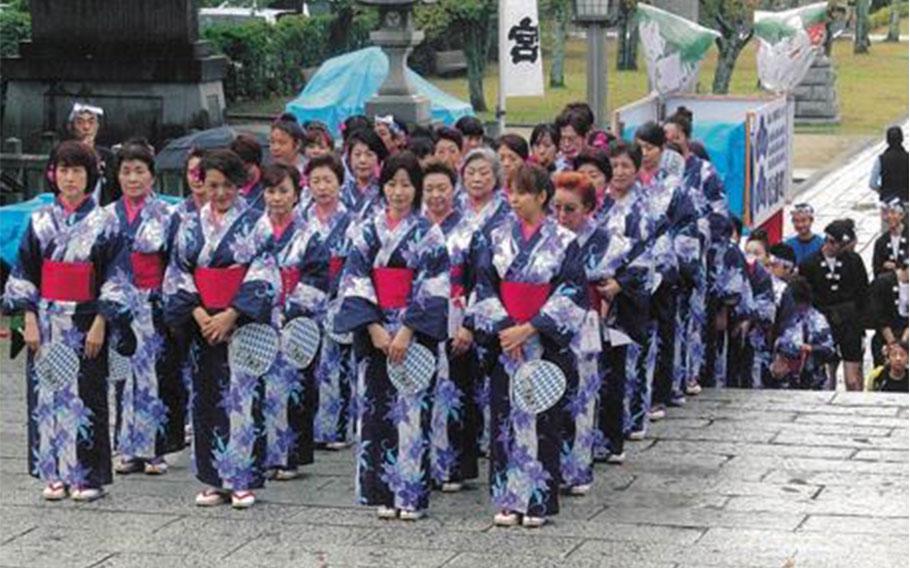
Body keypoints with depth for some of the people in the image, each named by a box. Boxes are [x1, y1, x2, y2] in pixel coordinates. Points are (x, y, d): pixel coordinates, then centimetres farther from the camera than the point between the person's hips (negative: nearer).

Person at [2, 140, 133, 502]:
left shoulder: (105, 223, -1)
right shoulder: (40, 221, 6)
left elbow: (116, 279, -3)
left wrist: (101, 323, -10)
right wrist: (29, 319, -2)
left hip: (86, 322, -2)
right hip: (46, 321, 3)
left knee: (86, 396, -1)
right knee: (46, 396, 3)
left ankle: (88, 476, 7)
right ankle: (53, 474, 11)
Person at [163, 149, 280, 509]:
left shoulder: (255, 224, -1)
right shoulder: (191, 226, 9)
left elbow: (264, 276, -7)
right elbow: (178, 273, 6)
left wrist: (230, 316, -15)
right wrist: (198, 312, -9)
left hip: (243, 322, -4)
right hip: (202, 323, 4)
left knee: (243, 397, -5)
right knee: (207, 398, 5)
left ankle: (243, 480, 2)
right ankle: (214, 479, 13)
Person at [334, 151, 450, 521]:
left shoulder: (428, 234, 0)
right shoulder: (368, 230, 8)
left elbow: (432, 289, -7)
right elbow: (355, 280, 2)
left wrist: (406, 332, -15)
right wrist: (374, 327, -10)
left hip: (414, 333, -3)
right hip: (374, 333, 3)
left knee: (412, 408, -5)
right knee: (376, 407, 4)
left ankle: (412, 494, 0)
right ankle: (384, 492, 12)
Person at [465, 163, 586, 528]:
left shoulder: (564, 242, -2)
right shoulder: (499, 237, 7)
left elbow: (570, 295, -7)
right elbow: (484, 285, 3)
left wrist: (528, 329, -14)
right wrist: (502, 327, -11)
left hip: (546, 343, -3)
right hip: (503, 340, 3)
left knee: (542, 418, -1)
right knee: (505, 416, 3)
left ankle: (538, 501, 6)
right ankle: (508, 499, 10)